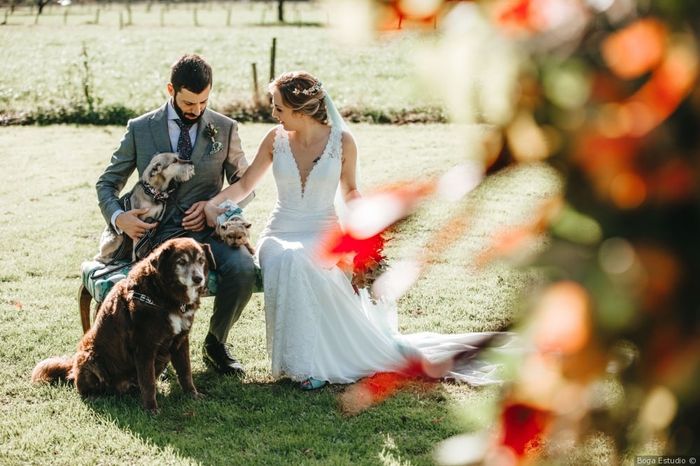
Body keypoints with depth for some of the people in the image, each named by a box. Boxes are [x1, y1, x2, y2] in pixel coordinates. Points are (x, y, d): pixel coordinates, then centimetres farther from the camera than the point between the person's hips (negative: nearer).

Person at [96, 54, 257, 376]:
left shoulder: (225, 128, 10)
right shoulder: (139, 129, 8)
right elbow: (107, 183, 13)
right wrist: (118, 217, -10)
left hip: (209, 228, 2)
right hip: (160, 232, -1)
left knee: (243, 269, -31)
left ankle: (216, 343, -2)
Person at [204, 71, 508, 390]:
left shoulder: (342, 142, -2)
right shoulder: (275, 139, 3)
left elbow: (349, 191, 12)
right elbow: (244, 185, 10)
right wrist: (212, 203, -5)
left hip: (322, 233, -1)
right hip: (280, 234, 2)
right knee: (288, 260, -37)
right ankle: (303, 362, -27)